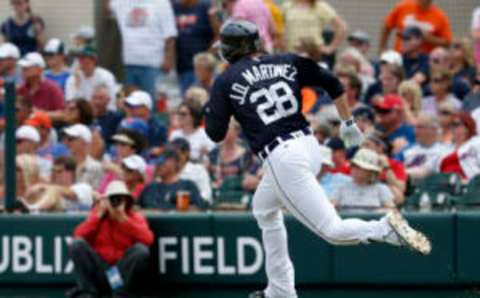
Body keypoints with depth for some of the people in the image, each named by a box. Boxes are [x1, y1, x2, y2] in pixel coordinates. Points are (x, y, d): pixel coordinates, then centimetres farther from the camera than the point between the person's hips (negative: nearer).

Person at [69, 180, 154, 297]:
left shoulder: (135, 217, 7)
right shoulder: (96, 214, 12)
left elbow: (148, 239, -14)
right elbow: (78, 236, -5)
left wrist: (124, 219, -14)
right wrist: (99, 216, -7)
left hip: (124, 271, -1)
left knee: (141, 250, -28)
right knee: (77, 244, -20)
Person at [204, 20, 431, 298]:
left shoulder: (225, 81, 0)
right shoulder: (286, 62, 12)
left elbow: (216, 133, 2)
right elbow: (331, 82, 7)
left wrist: (209, 110, 23)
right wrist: (348, 123, 15)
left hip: (281, 158, -7)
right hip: (310, 145, 7)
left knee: (332, 230, -10)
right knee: (264, 209, 30)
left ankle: (386, 228, -35)